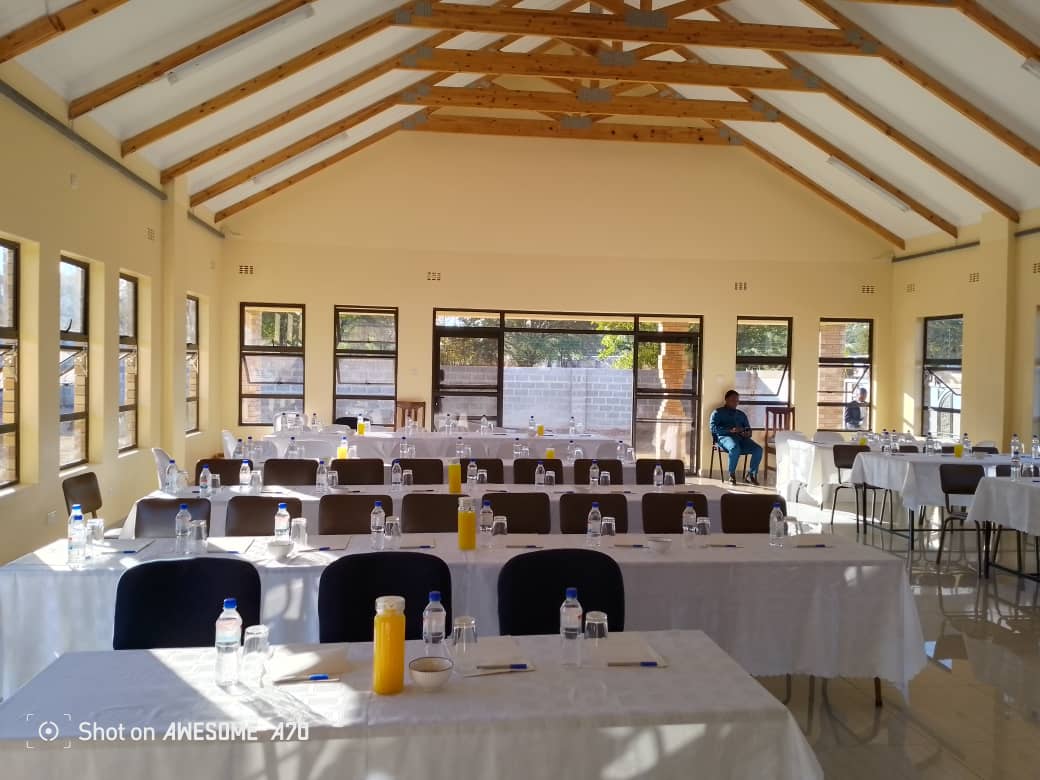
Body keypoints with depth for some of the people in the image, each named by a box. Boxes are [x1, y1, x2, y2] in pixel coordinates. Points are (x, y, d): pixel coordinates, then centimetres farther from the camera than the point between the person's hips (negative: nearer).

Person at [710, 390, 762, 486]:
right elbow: (713, 428, -1)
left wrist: (748, 433, -2)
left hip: (741, 437, 5)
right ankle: (732, 475, -20)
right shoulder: (718, 412, 14)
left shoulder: (741, 414, 31)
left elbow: (748, 428, 25)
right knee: (735, 448, -40)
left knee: (758, 449, -24)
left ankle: (751, 474, -11)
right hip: (725, 437, -5)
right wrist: (730, 430, -15)